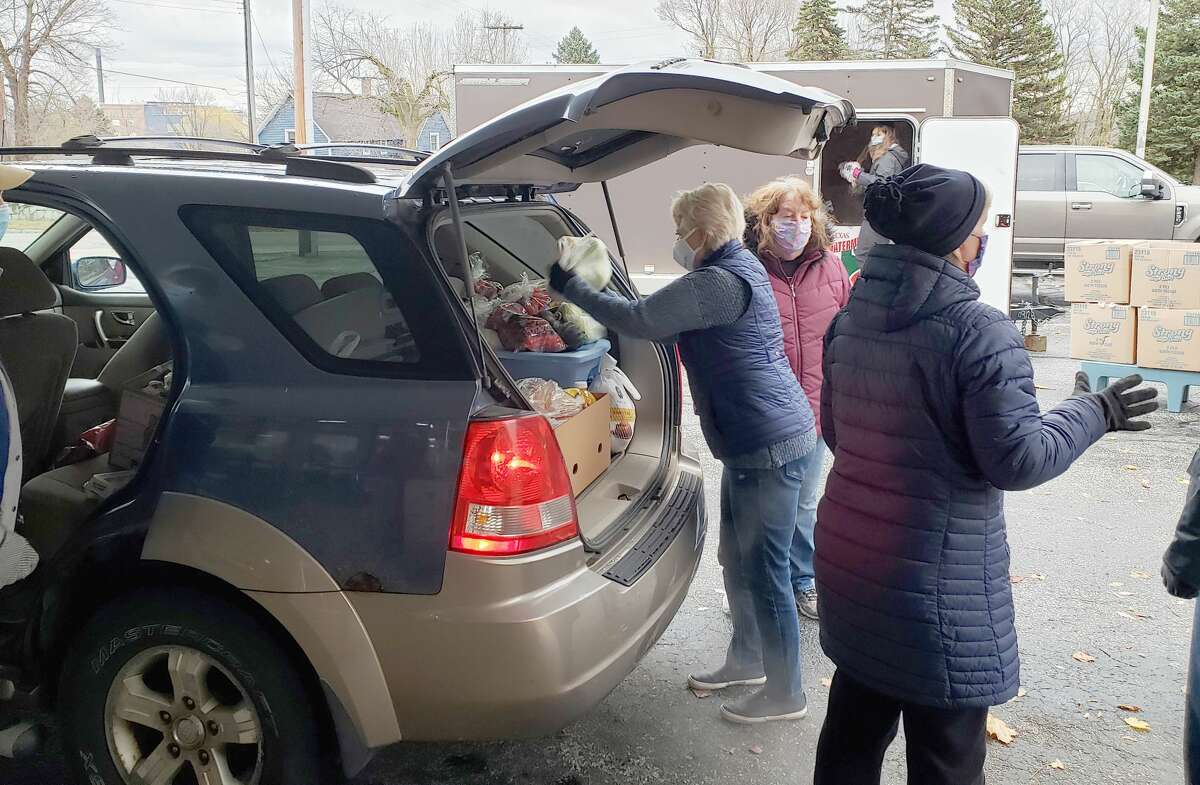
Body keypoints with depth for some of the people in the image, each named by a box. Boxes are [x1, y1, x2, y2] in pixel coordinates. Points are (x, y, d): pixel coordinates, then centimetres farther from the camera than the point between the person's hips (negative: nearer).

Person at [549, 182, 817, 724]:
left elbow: (639, 320, -21)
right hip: (754, 443, 11)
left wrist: (569, 288, -9)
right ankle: (746, 660, 38)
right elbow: (663, 323, 20)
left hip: (768, 446, -11)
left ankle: (785, 693, 15)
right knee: (737, 561, 21)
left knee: (764, 572, 0)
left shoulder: (721, 282, -20)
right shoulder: (737, 269, 13)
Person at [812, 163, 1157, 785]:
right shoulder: (980, 332, -19)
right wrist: (1093, 413, 0)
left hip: (848, 560, 7)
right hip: (938, 586, -7)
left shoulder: (849, 321, 3)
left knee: (853, 734, 21)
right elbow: (1019, 459, -16)